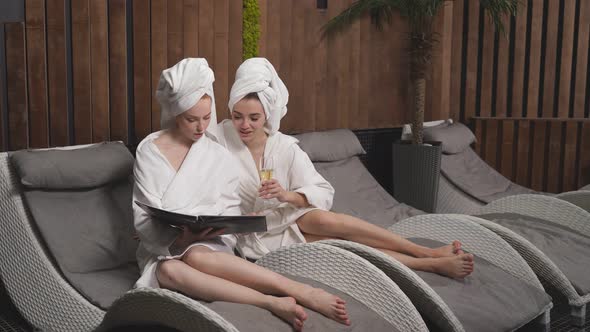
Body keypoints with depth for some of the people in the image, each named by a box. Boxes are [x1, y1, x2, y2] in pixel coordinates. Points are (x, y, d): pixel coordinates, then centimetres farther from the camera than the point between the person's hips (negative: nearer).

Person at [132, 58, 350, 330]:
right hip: (162, 247, 0)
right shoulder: (149, 151, 0)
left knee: (196, 257, -36)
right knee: (169, 271, -36)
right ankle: (274, 303, -44)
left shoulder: (219, 155, 4)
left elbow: (231, 211, 5)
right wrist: (181, 238, -24)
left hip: (210, 244, 0)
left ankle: (297, 291, -41)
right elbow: (145, 219, -6)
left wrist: (217, 227, -18)